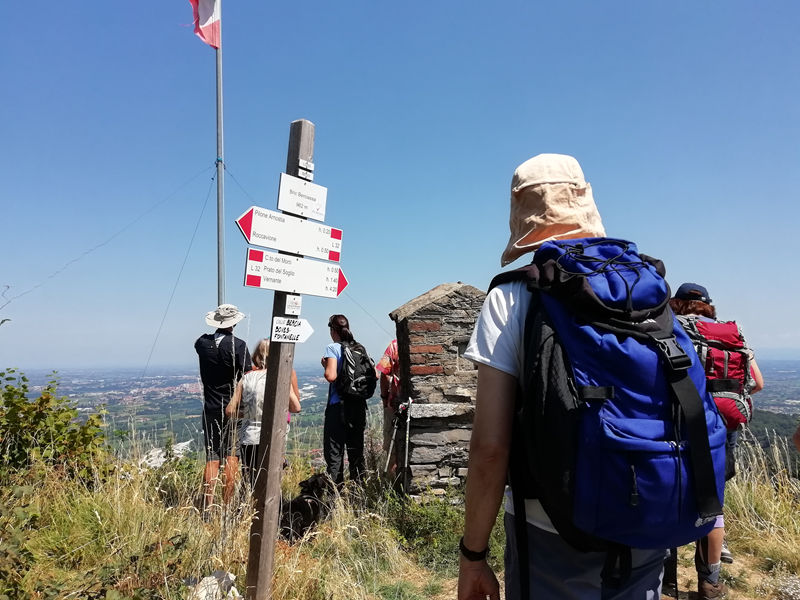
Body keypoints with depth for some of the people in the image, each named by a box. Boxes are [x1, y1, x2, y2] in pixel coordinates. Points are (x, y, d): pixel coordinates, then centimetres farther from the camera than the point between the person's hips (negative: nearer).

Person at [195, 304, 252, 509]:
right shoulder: (238, 345, -14)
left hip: (211, 408, 4)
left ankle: (207, 504, 9)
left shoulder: (203, 342, 0)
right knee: (232, 455, 5)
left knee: (212, 457, 9)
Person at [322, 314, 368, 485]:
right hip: (359, 405, 6)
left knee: (334, 451, 2)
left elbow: (331, 376, -20)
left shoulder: (333, 348, -8)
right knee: (356, 450, 14)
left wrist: (325, 365, -1)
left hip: (338, 406, -5)